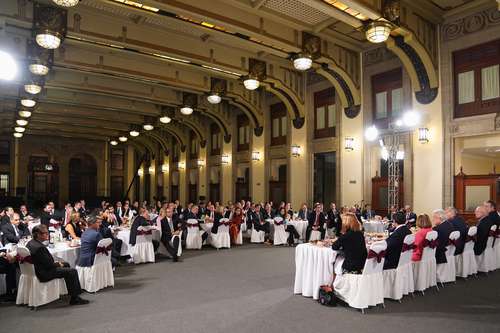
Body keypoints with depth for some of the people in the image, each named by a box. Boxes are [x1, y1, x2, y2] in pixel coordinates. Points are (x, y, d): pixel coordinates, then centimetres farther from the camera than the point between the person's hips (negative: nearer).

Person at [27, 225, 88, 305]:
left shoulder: (30, 243, 2)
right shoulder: (39, 247, -29)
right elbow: (49, 265, -24)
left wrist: (55, 262, 6)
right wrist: (58, 264, -5)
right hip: (44, 274, -11)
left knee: (66, 264, 24)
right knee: (72, 271, -12)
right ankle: (75, 298, -3)